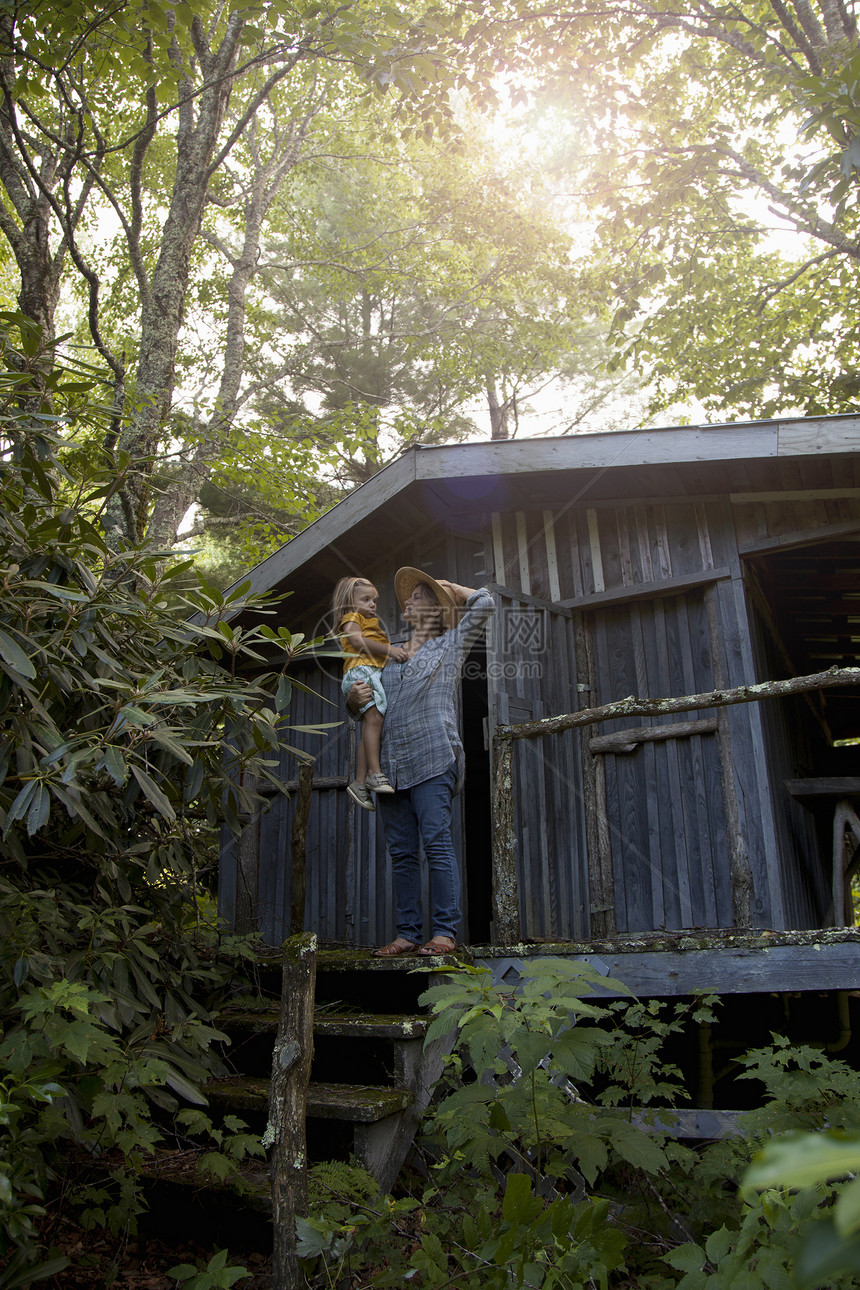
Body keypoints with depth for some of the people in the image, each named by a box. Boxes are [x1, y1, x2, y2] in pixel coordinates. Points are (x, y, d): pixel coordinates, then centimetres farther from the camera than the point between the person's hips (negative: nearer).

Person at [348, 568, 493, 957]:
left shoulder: (450, 644, 15)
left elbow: (484, 602, 9)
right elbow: (359, 704, 26)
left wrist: (449, 587, 22)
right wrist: (355, 697, 3)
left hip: (432, 757, -5)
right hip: (391, 762, 5)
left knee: (436, 841, -12)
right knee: (401, 850, 2)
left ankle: (445, 931, -10)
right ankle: (408, 932, 6)